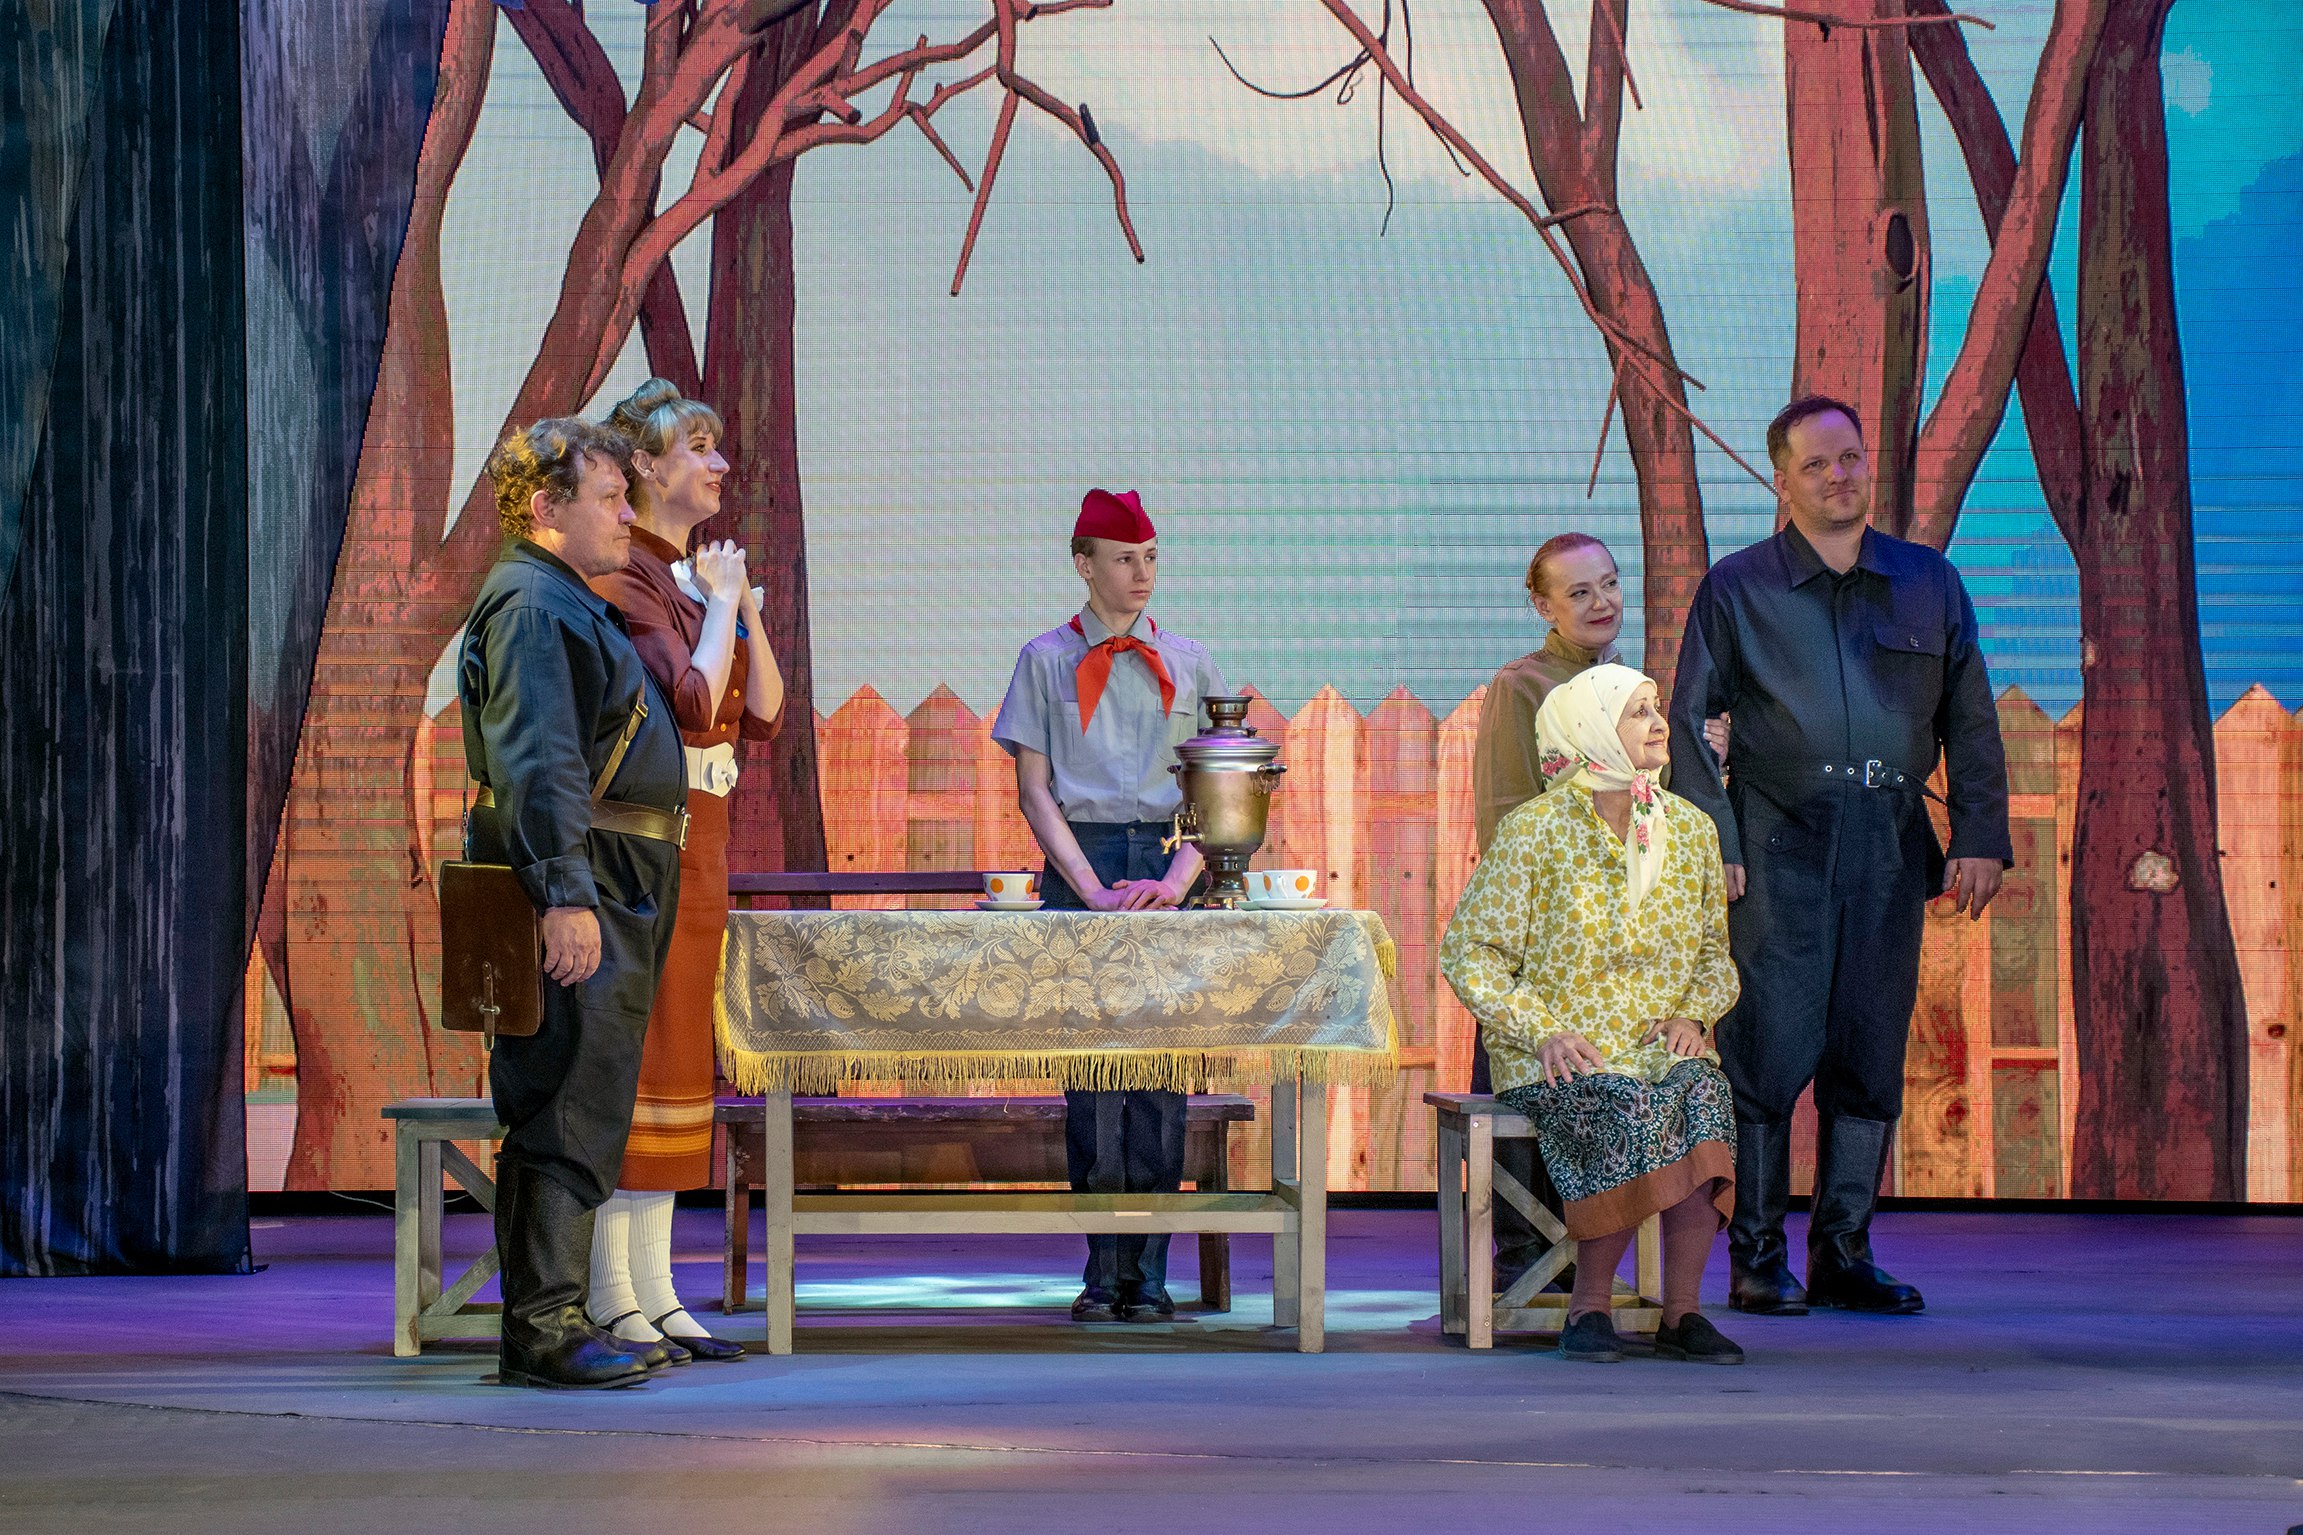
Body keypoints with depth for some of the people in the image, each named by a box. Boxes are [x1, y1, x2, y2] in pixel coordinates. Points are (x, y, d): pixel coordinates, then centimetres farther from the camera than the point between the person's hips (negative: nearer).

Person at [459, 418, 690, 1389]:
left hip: (614, 890, 11)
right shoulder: (530, 604, -11)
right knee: (569, 1108, -13)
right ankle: (544, 1327, -14)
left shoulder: (572, 606, 23)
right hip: (579, 884, -11)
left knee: (583, 1114, 11)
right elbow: (536, 763, -21)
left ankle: (547, 1321, 15)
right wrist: (566, 894, -27)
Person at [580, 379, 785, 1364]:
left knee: (672, 1058, 9)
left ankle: (654, 1291, 12)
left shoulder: (693, 575, 16)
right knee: (630, 1054, -8)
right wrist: (721, 603, -9)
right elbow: (693, 703, -21)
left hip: (697, 841, 9)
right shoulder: (622, 576, -11)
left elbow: (763, 717, 14)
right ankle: (612, 1300, -5)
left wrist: (745, 607, 3)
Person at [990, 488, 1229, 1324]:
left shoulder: (1188, 663, 13)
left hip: (1169, 863, 1)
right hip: (1081, 860, -1)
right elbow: (1034, 790, 4)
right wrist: (1092, 887, -9)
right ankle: (1105, 1268, -2)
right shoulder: (1046, 660, 9)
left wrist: (1177, 878, -7)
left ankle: (1147, 1270, -1)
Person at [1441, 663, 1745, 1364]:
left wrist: (1693, 1016, -3)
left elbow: (1715, 952, 19)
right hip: (1558, 1055, -3)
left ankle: (1682, 1312, -26)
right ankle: (1590, 1304, -19)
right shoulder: (1534, 831, -4)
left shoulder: (1690, 828, 10)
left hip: (1660, 1044, 3)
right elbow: (1466, 951, -4)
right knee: (1634, 1106, -35)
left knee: (1702, 1095, -31)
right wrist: (1542, 1031, -16)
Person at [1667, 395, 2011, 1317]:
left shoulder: (1930, 585, 12)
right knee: (1768, 1051, -6)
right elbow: (1685, 724, 4)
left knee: (1871, 1058, 4)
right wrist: (1710, 844, -5)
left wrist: (1980, 838, 5)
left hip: (1890, 846, 3)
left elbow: (1971, 722, 14)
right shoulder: (1738, 589, 4)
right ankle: (1758, 1263, 1)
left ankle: (1842, 1255, 12)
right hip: (1778, 846, -3)